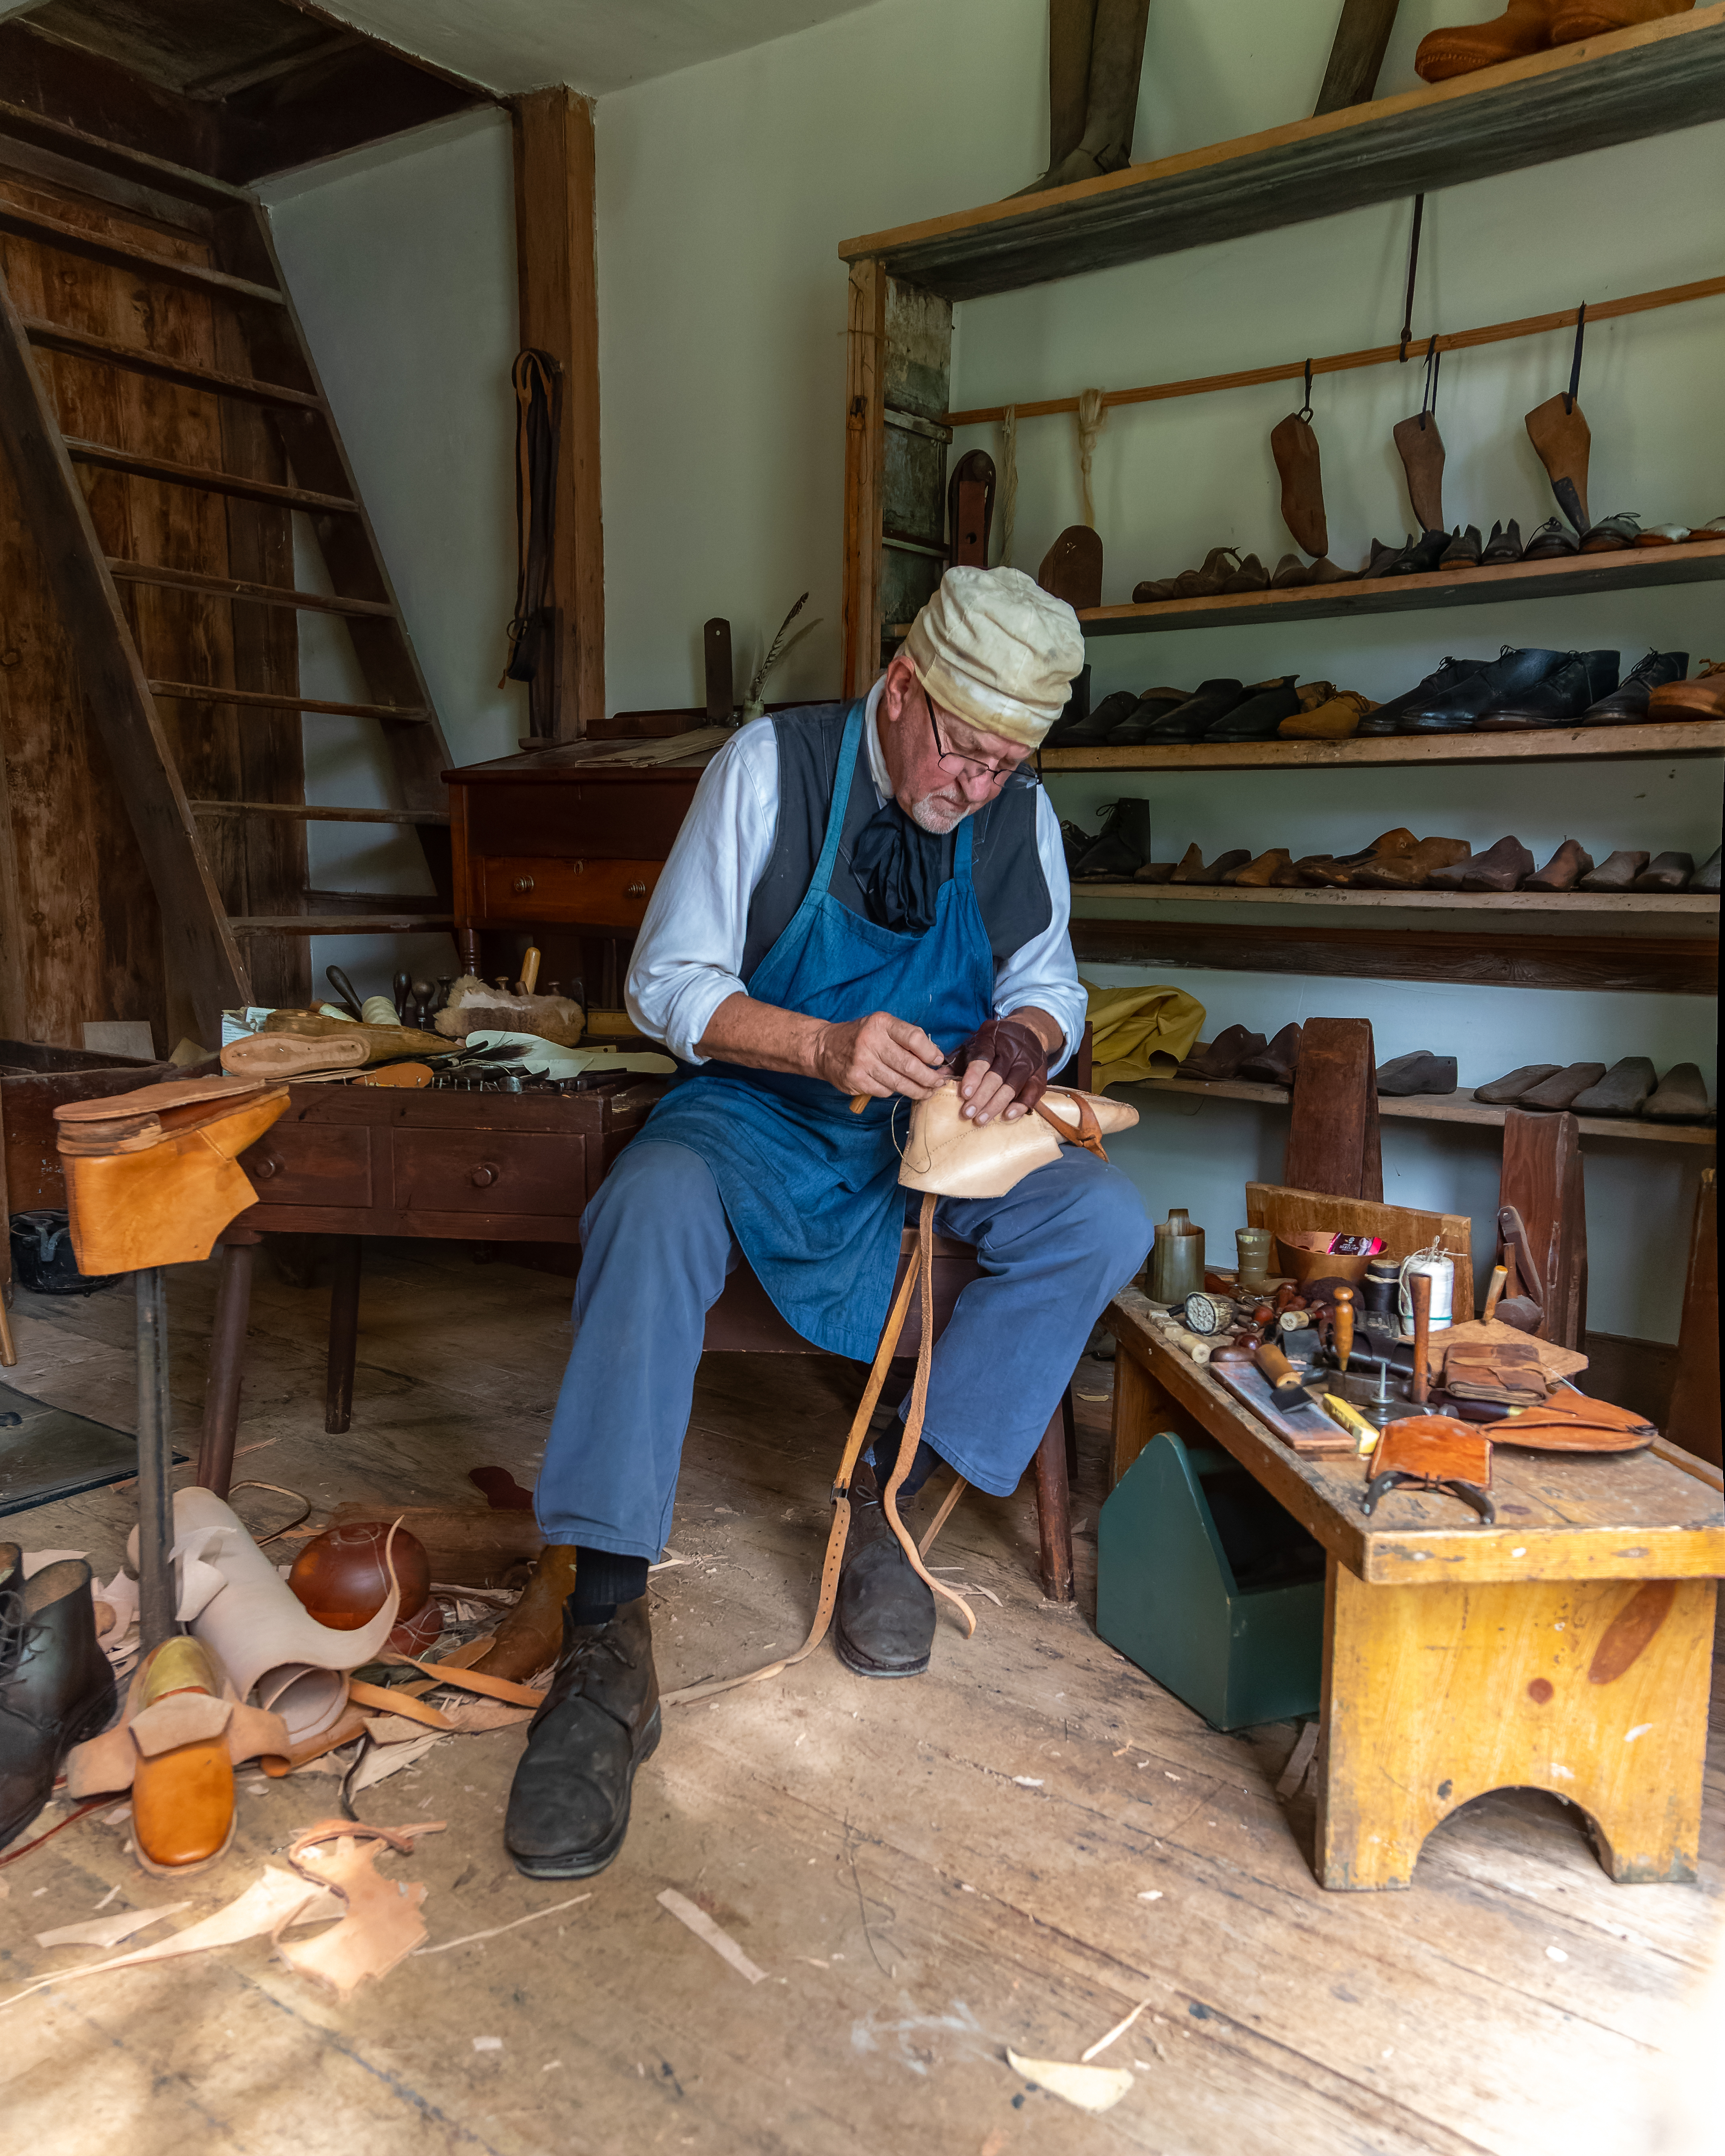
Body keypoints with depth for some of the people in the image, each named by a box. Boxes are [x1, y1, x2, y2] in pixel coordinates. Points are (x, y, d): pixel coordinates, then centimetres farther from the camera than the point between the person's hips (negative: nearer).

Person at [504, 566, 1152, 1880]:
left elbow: (1048, 988, 12)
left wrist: (1021, 1042, -14)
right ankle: (606, 1637, -31)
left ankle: (895, 1504, -10)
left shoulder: (1022, 815, 1)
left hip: (934, 1129, 4)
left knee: (1104, 1219, -21)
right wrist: (821, 1045, -28)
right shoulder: (772, 766, -9)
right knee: (652, 1211, -35)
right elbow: (669, 985, -10)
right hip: (759, 1111, -3)